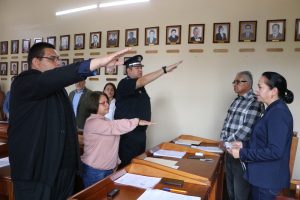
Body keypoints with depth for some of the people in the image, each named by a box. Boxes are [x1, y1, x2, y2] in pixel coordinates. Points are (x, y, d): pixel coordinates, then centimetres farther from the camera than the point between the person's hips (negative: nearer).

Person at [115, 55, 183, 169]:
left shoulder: (140, 87, 13)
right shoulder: (124, 84, -14)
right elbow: (143, 81, -31)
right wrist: (165, 69, -35)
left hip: (140, 133, 8)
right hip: (127, 134, -8)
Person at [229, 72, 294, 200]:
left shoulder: (278, 113, -22)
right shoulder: (273, 110, 10)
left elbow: (275, 151, -27)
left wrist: (242, 154, -21)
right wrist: (244, 145, 5)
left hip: (268, 178, -9)